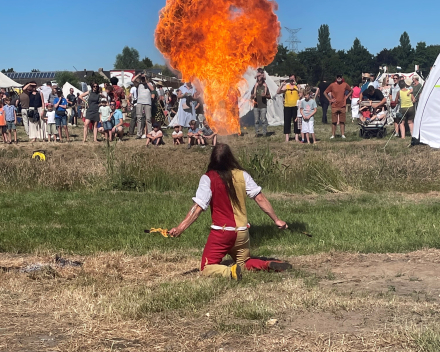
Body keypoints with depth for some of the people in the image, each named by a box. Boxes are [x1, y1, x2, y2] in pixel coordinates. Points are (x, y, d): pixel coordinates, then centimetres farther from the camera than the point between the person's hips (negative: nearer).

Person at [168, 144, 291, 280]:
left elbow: (198, 207, -16)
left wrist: (180, 228, -15)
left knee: (207, 269, 5)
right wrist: (276, 219, 9)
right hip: (242, 232, 4)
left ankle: (230, 272, -24)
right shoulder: (242, 175, 0)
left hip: (221, 233, -4)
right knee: (244, 263, 25)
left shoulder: (208, 178, -11)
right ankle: (270, 264, -4)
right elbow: (260, 199, 0)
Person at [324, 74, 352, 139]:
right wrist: (330, 99, -2)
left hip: (342, 106, 1)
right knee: (334, 121, 1)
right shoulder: (332, 85, -3)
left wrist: (346, 97, 7)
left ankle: (343, 134, 9)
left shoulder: (345, 85, 3)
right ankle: (333, 135, 6)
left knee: (342, 121, 4)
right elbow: (325, 92, 7)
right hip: (334, 106, -1)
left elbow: (350, 91, 20)